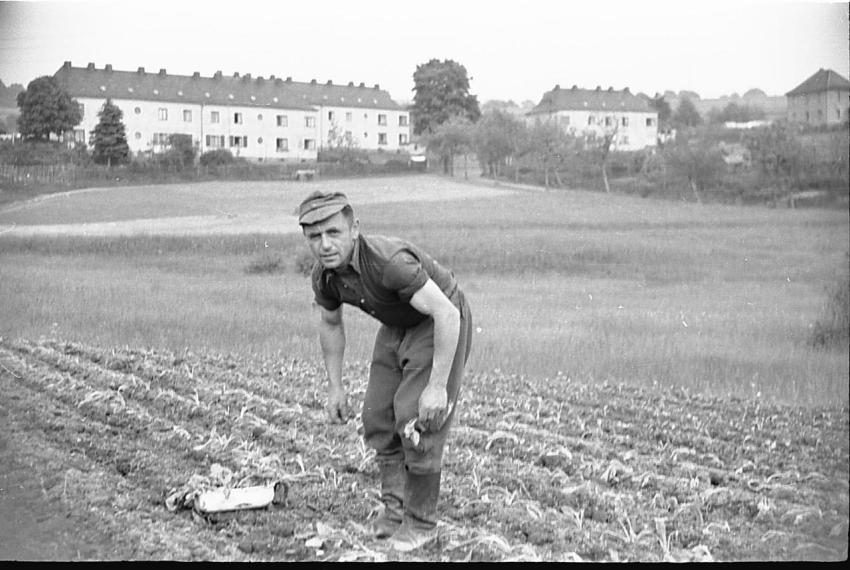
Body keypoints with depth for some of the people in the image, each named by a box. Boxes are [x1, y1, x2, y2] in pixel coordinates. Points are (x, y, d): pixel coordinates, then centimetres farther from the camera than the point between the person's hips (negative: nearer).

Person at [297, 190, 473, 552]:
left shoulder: (390, 261, -37)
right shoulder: (324, 275, -13)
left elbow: (447, 314, -36)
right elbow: (330, 324, 8)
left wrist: (437, 386, -34)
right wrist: (335, 387, 9)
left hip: (442, 325, -7)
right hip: (396, 328, 7)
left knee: (416, 419, -12)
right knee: (378, 415, 2)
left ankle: (421, 521, 2)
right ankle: (395, 505, 16)